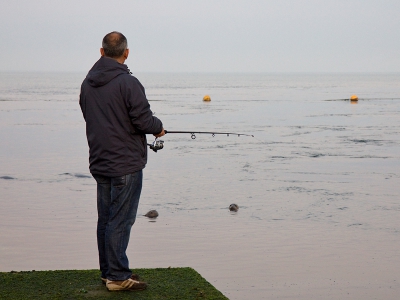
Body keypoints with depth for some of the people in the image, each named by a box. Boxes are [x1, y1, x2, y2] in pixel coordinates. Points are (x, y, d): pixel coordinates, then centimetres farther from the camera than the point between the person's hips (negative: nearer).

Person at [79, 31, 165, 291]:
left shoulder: (88, 83, 8)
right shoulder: (128, 83, -17)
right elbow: (144, 121, -18)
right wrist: (159, 127, 2)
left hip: (100, 163, 8)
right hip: (126, 164, -8)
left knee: (105, 219, 13)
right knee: (120, 220, -4)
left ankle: (108, 271, 22)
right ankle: (117, 276, 0)